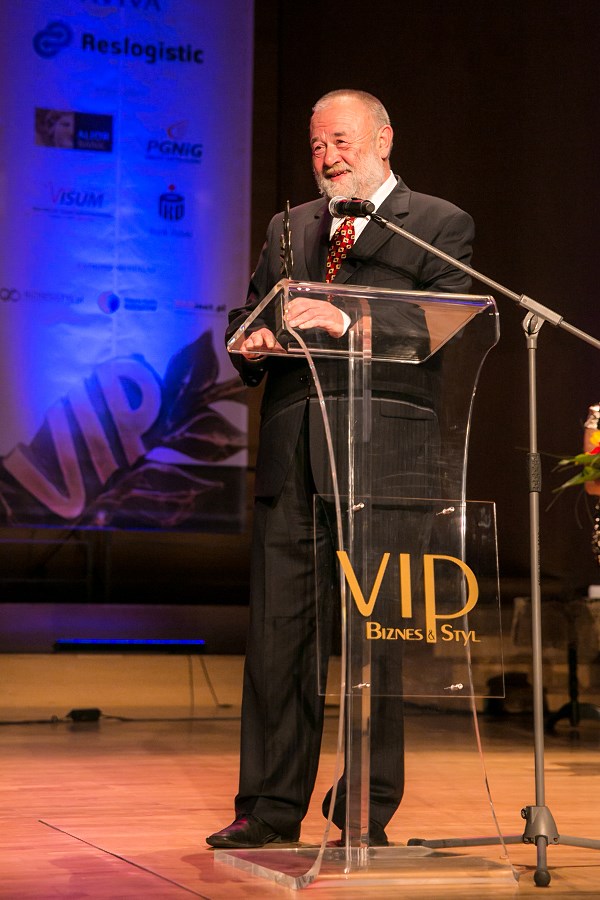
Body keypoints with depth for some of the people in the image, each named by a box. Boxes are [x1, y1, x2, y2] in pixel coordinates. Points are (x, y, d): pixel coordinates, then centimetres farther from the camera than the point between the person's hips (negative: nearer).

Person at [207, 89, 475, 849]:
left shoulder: (441, 226, 5)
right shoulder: (288, 228, 21)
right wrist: (252, 344, -3)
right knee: (276, 634, 4)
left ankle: (367, 813, 10)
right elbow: (247, 312, 20)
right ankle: (271, 807, 13)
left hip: (381, 451, -4)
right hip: (290, 452, 4)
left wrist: (346, 321, -22)